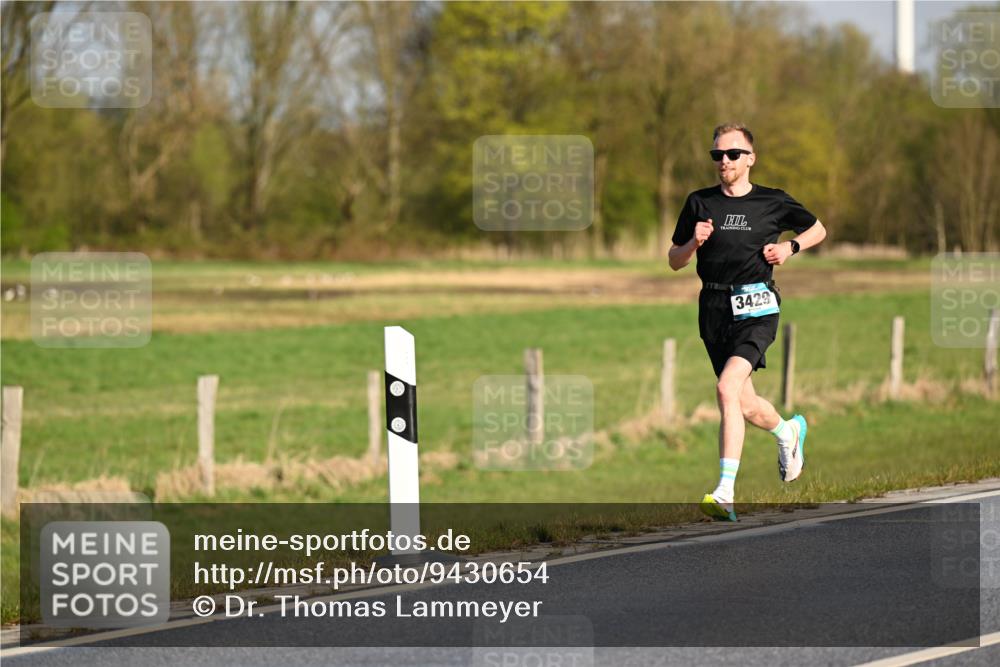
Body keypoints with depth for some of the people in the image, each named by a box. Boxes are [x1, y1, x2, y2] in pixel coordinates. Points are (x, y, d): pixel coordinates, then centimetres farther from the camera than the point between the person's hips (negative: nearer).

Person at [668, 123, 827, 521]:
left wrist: (790, 247, 1)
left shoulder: (773, 202, 4)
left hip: (755, 306, -4)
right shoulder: (700, 203, 8)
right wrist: (694, 243, -7)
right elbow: (675, 261, 13)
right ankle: (788, 432, 48)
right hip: (714, 307, 4)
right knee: (745, 405, 12)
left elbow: (817, 229, 20)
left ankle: (725, 493, -26)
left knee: (727, 388, -24)